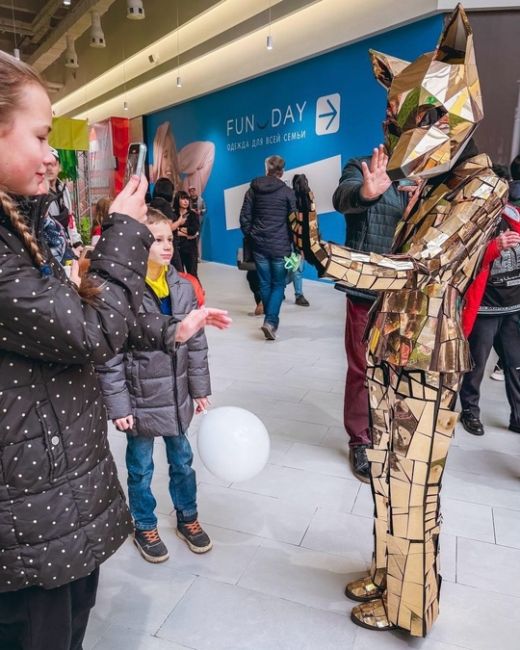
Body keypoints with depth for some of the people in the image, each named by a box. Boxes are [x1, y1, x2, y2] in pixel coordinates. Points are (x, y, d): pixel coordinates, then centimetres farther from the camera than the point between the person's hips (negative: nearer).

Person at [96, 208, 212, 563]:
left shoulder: (183, 287, -3)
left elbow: (197, 342, 3)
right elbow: (110, 357, -15)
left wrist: (200, 388, 4)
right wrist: (118, 406, -14)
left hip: (177, 395, 4)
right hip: (140, 400, -4)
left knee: (183, 461, 21)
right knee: (141, 469, 16)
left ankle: (187, 517, 44)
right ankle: (145, 527, 40)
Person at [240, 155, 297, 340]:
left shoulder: (253, 189, 5)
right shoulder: (287, 191, -4)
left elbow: (245, 217, 4)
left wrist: (250, 236, 15)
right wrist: (295, 243, 5)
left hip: (259, 245, 3)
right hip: (280, 246, -3)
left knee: (265, 283, 12)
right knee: (278, 284, 3)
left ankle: (271, 319, 23)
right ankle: (270, 321, -13)